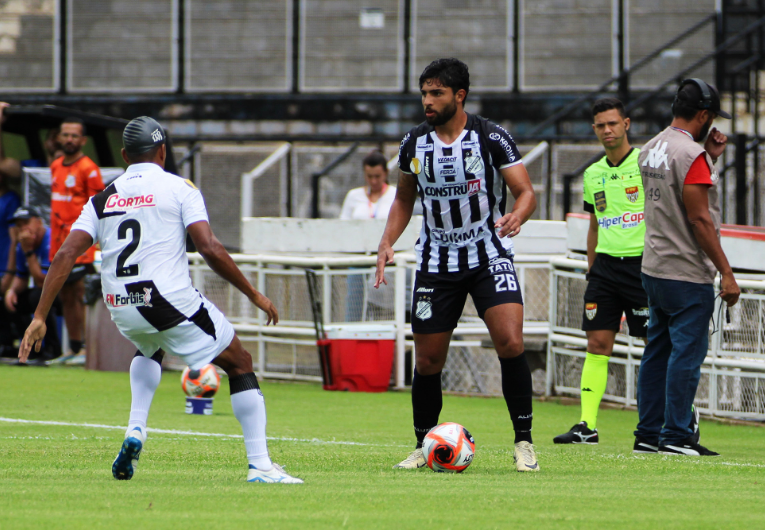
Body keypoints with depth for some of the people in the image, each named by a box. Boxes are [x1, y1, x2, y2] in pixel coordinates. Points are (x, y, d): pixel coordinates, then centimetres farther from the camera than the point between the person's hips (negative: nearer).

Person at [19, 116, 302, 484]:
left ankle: (135, 430, 16)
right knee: (239, 363, 11)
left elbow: (65, 255, 3)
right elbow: (210, 249, -11)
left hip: (121, 308, 5)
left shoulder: (103, 199, 13)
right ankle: (259, 465, 0)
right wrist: (254, 295, -2)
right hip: (170, 300, -5)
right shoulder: (179, 189, 1)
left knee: (149, 349, 39)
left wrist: (40, 317, 2)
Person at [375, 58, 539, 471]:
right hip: (436, 262, 3)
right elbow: (404, 198, 16)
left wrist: (517, 216, -32)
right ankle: (424, 447, 22)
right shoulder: (414, 143, 1)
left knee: (510, 342, -21)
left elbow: (526, 192, -10)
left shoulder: (491, 138, -10)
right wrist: (387, 242, 2)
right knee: (428, 360, 3)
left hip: (489, 255, -3)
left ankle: (523, 443, -10)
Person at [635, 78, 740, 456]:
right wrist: (726, 272, -16)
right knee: (687, 354, -5)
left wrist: (711, 156, 15)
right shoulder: (691, 153, -16)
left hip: (653, 269, 9)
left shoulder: (650, 150, 12)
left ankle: (648, 435, 14)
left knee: (658, 351, 12)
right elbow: (699, 218, -19)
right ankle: (675, 436, -5)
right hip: (687, 273, -9)